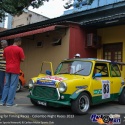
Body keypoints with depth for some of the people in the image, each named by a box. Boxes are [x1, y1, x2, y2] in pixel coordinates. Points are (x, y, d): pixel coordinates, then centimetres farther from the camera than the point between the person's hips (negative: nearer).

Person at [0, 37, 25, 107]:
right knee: (13, 86, 0)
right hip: (15, 70, -6)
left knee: (6, 85, 13)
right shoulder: (19, 49, -10)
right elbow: (22, 59, -9)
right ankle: (9, 102, 2)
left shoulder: (6, 49, 9)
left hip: (8, 69, 6)